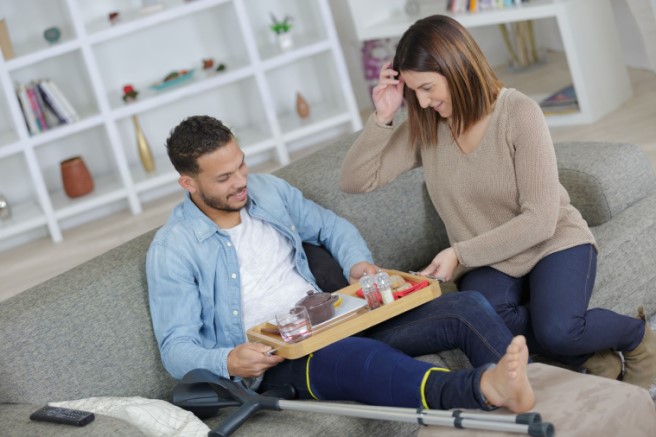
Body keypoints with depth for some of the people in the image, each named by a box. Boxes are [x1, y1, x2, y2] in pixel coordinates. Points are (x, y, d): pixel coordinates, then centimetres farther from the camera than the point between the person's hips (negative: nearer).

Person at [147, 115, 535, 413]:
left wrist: (358, 263, 0)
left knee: (466, 308, -14)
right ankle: (483, 387, -66)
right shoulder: (172, 251, -5)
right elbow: (176, 348, -6)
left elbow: (331, 226, 24)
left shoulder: (269, 190, 11)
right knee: (359, 357, -42)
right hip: (273, 358, -7)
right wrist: (229, 362, -28)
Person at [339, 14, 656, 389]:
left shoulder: (520, 113, -16)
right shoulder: (424, 126, -3)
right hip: (488, 260, 3)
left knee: (555, 331, -32)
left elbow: (539, 221, -19)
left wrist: (459, 253, -23)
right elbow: (354, 182, -3)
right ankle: (591, 355, -10)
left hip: (554, 243, -3)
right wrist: (382, 118, -14)